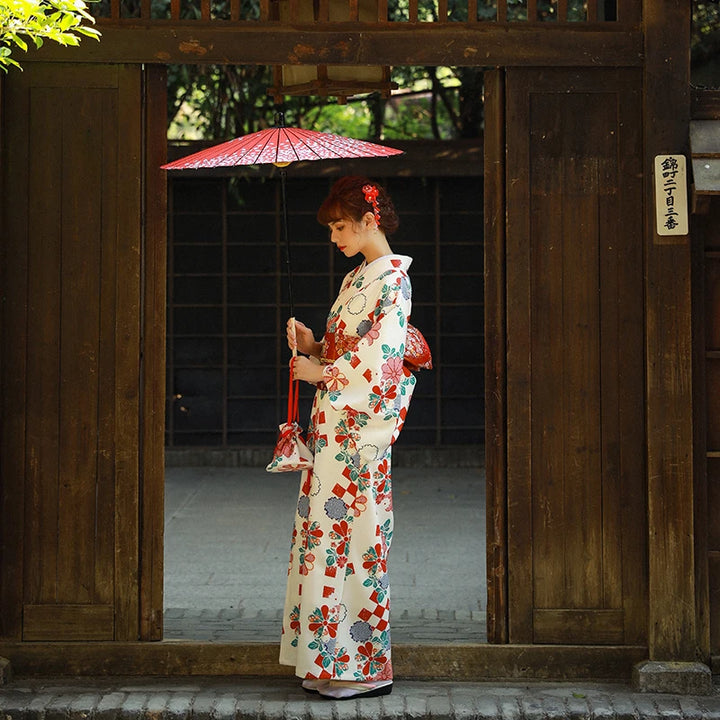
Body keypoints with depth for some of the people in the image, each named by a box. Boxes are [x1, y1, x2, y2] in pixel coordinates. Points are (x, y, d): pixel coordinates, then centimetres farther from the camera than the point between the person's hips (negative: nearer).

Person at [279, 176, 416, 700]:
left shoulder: (393, 279, -9)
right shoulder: (356, 279, 19)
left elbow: (382, 357, -18)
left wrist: (322, 373, -10)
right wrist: (312, 345, 4)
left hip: (360, 426, -9)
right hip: (334, 422, 9)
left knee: (350, 537, -8)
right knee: (327, 534, 8)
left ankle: (366, 668, -1)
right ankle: (329, 664, 12)